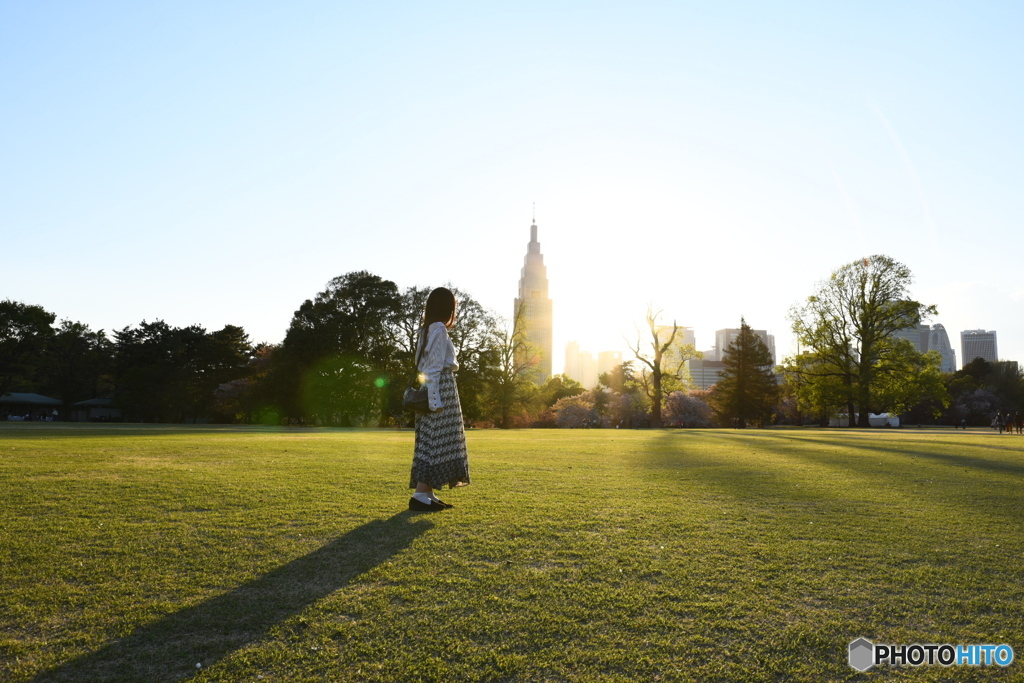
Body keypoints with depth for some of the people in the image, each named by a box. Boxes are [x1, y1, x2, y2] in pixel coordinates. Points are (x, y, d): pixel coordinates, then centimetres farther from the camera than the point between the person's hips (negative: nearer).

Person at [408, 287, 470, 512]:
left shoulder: (425, 329, 17)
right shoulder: (439, 329, -10)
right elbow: (435, 367, -16)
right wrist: (436, 400, -19)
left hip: (432, 390, 10)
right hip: (442, 388, -10)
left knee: (431, 442, 9)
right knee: (437, 442, -8)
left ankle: (428, 493, 12)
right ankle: (420, 495, -9)